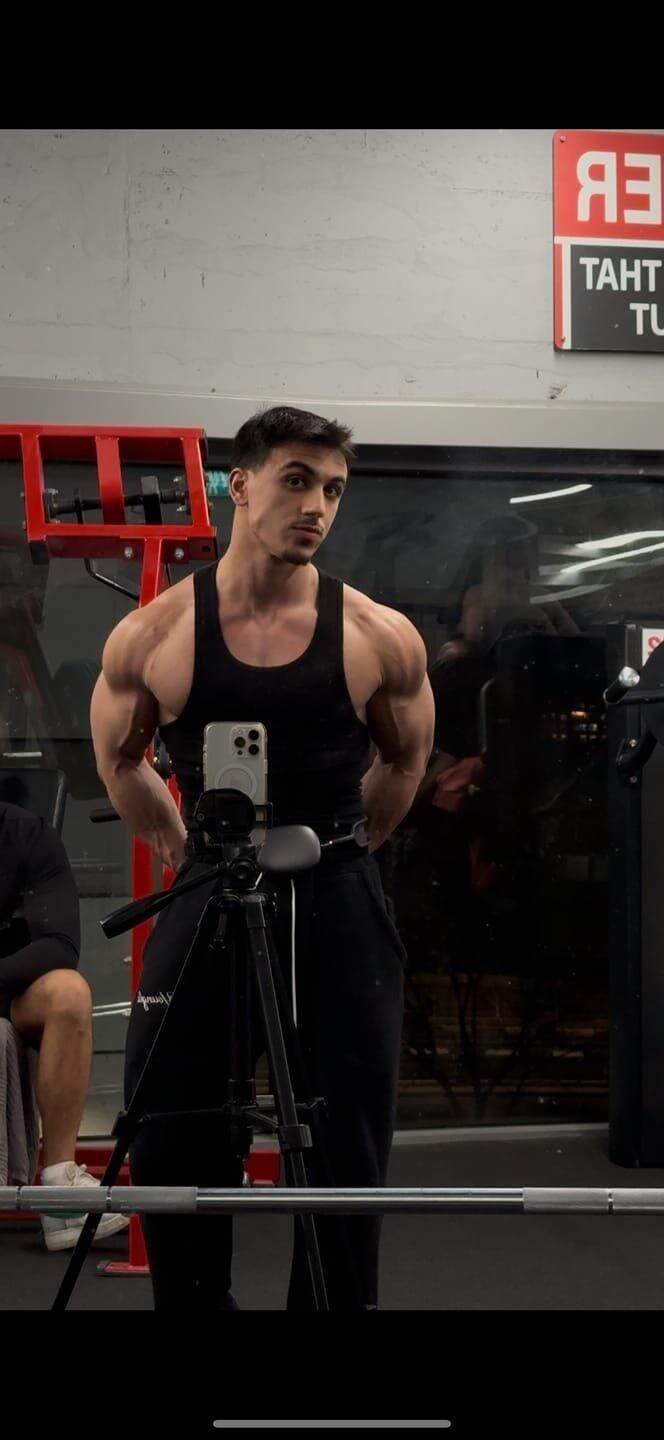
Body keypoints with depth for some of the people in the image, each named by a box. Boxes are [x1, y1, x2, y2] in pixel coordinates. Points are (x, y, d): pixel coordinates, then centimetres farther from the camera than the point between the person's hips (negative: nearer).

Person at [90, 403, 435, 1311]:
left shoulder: (380, 638, -5)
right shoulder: (150, 637, -4)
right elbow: (119, 760, 14)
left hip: (338, 904, 0)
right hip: (207, 896, 1)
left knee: (348, 1145, 5)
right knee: (170, 1141, 4)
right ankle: (192, 1299, 21)